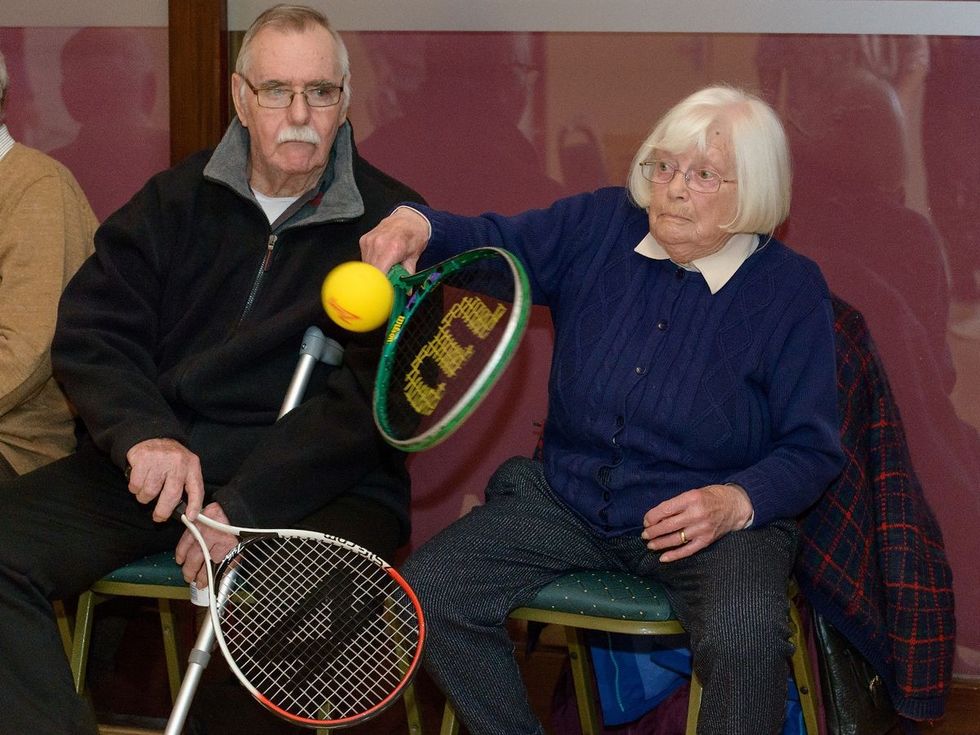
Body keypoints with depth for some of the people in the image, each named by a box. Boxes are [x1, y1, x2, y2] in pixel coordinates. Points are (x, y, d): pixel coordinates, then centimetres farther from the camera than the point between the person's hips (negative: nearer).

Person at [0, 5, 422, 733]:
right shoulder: (177, 200, 13)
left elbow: (371, 396, -8)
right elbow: (90, 331, 6)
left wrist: (245, 504, -19)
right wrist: (142, 433, -15)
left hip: (320, 481, -4)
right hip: (159, 454, 4)